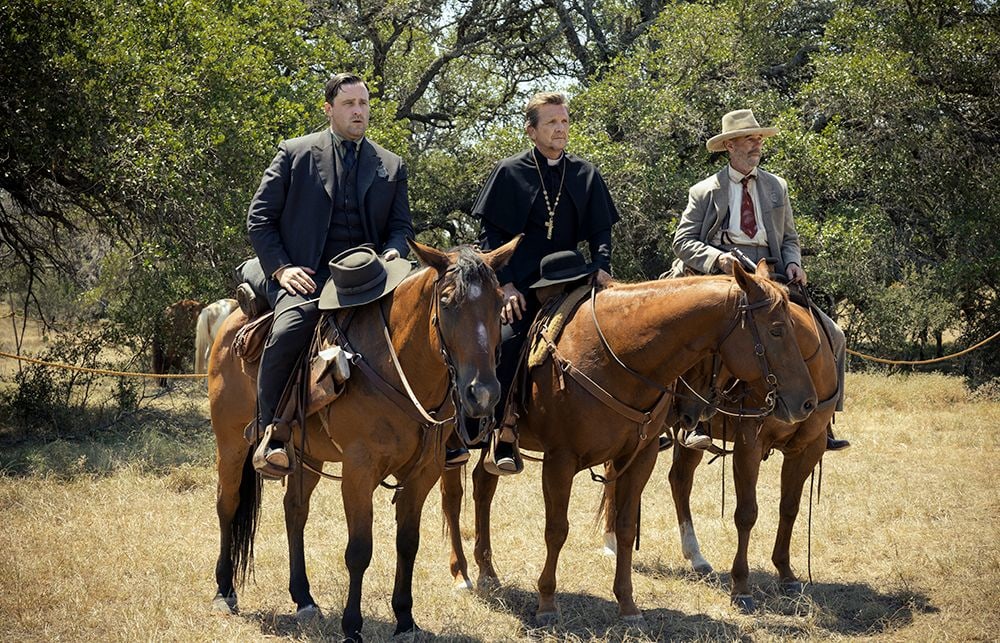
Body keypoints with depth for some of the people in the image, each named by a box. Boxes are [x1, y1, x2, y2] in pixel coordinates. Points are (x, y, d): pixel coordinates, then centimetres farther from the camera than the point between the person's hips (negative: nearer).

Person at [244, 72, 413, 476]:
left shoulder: (391, 166, 17)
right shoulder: (295, 154, 9)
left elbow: (401, 226, 19)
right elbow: (259, 219, 7)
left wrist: (393, 252, -6)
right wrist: (281, 268, -9)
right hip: (306, 277, -3)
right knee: (288, 332, -34)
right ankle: (271, 435, -22)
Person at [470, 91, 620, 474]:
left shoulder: (585, 175, 12)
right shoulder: (510, 173, 4)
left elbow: (600, 231, 13)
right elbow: (490, 235, 2)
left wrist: (602, 268, -7)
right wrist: (505, 284, -9)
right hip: (521, 286, -3)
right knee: (508, 339, -27)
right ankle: (505, 434, -21)